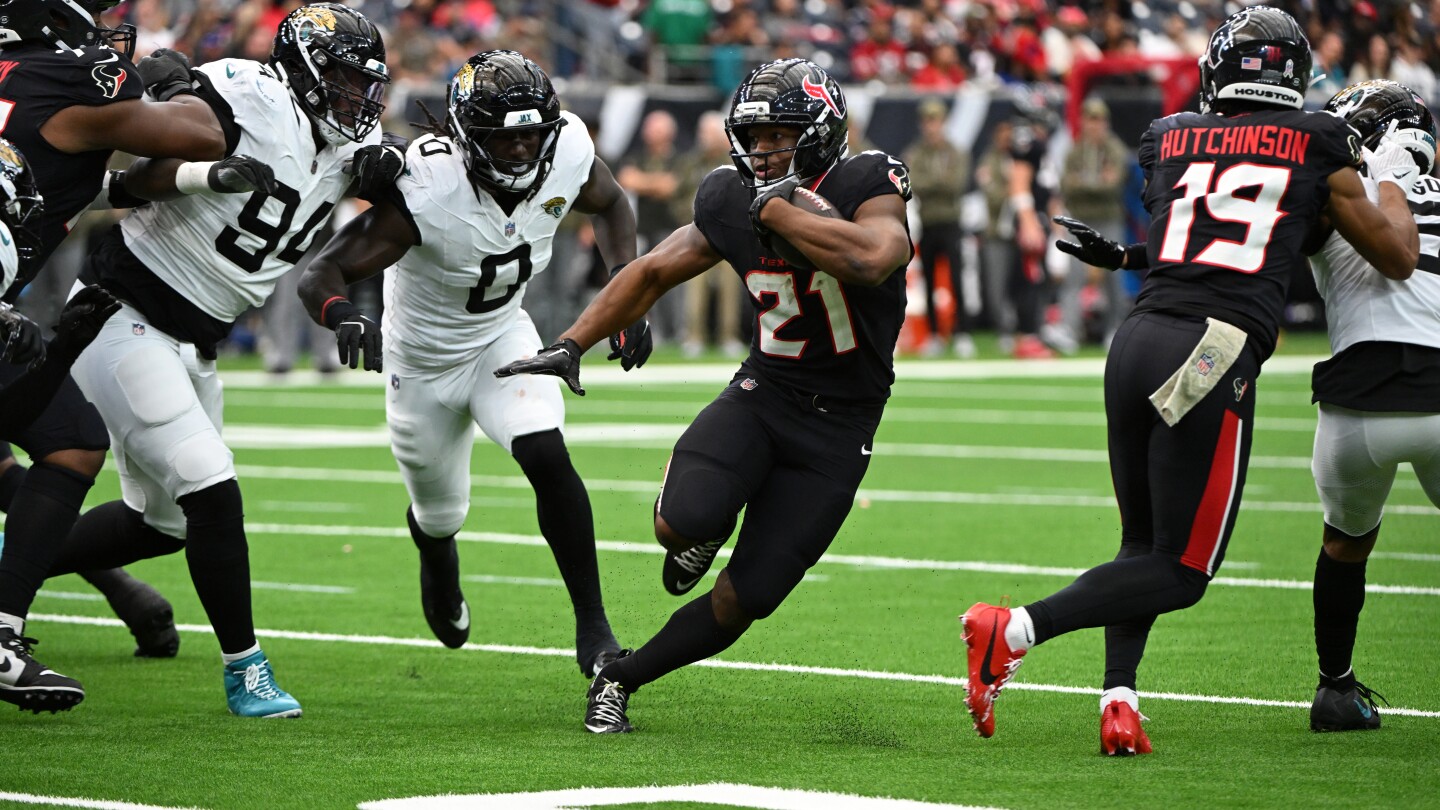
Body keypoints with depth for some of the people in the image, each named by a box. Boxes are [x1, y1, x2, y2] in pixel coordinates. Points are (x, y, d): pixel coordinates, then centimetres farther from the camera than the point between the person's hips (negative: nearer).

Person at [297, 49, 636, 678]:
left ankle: (592, 625, -15)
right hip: (425, 360, -2)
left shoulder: (568, 153, -22)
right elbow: (319, 276, -35)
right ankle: (437, 562, 56)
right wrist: (340, 315, -58)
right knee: (440, 515, 16)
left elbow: (611, 204, 4)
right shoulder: (426, 188, -36)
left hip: (503, 337, 2)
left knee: (547, 458, -24)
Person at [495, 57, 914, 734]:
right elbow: (652, 273, 12)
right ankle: (707, 531, 9)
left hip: (837, 429, -3)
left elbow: (872, 258, -39)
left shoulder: (867, 188, -15)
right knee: (681, 521, -28)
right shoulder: (732, 203, -2)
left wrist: (775, 207, -29)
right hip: (762, 392, 3)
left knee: (742, 601, -4)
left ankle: (620, 679, 17)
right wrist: (570, 345, 6)